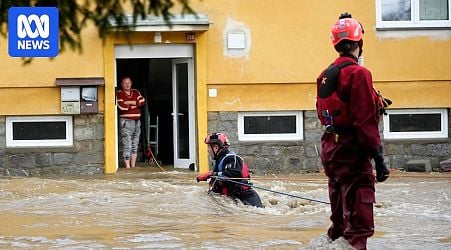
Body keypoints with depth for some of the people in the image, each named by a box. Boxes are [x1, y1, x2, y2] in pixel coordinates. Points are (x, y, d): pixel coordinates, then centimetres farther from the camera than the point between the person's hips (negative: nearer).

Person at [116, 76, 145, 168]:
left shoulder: (136, 92, 16)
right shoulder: (119, 94, -2)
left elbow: (142, 101, 0)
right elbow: (122, 106, -17)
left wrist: (131, 102, -11)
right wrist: (136, 105, -4)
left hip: (137, 121, 6)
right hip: (126, 121, -6)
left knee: (135, 145, 9)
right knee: (127, 145, -9)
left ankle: (133, 166, 15)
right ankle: (127, 166, -8)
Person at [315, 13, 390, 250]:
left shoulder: (326, 75, 11)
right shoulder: (358, 74, -16)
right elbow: (365, 121, -21)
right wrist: (379, 158, -19)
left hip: (331, 148, 9)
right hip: (352, 151, -9)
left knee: (340, 208, 20)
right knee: (358, 212, -7)